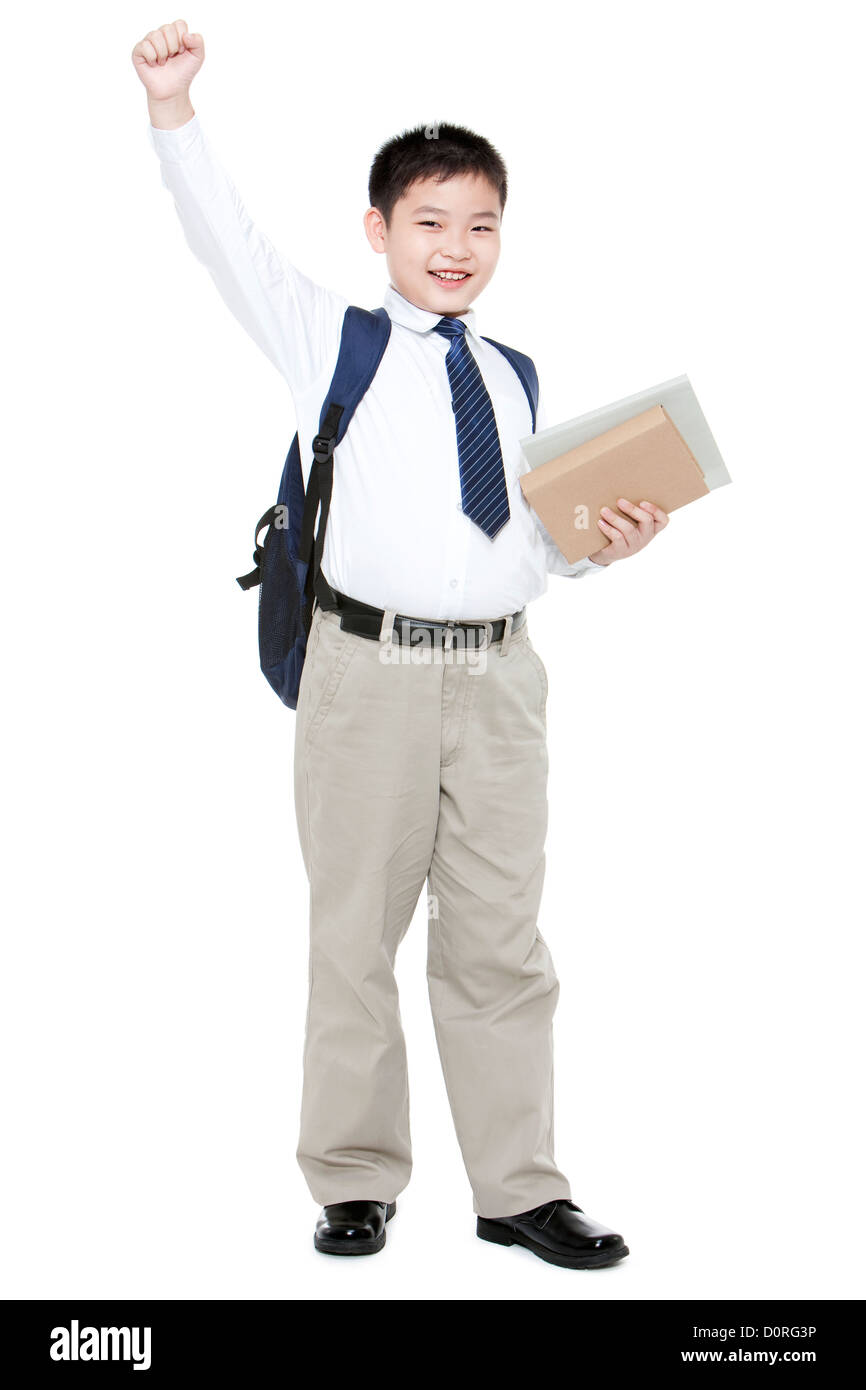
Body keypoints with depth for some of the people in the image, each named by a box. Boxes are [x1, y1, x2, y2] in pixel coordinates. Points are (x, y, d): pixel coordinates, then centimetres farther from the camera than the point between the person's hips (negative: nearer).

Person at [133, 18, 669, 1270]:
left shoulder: (515, 381, 15)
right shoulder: (334, 343, 5)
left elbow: (526, 543, 17)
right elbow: (232, 244, -8)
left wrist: (595, 549, -3)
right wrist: (173, 110, -19)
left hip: (500, 673, 3)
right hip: (370, 670, -3)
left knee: (500, 938, 7)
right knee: (355, 932, 5)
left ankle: (518, 1188, 17)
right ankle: (355, 1179, 19)